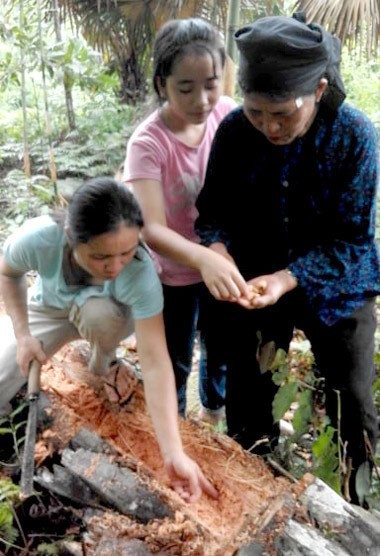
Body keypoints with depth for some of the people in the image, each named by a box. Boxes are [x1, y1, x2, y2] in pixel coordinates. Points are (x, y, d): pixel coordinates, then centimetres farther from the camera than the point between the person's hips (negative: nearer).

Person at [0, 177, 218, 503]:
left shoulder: (141, 273, -40)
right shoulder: (38, 239, -37)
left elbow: (156, 363, -40)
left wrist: (174, 454, -45)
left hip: (108, 314, -1)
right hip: (51, 310, 1)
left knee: (98, 313, -38)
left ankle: (103, 362, -3)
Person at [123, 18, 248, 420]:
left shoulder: (228, 115, -14)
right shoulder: (148, 143, -26)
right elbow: (152, 229, -34)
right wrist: (203, 258, -51)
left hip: (226, 263, 4)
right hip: (176, 273, -4)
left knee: (222, 348, 26)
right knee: (175, 362, 16)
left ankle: (214, 406, 56)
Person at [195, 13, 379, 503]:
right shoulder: (233, 131, -14)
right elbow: (213, 211, -4)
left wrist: (287, 279, -32)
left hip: (336, 289, -2)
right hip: (251, 288, 2)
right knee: (246, 402, 17)